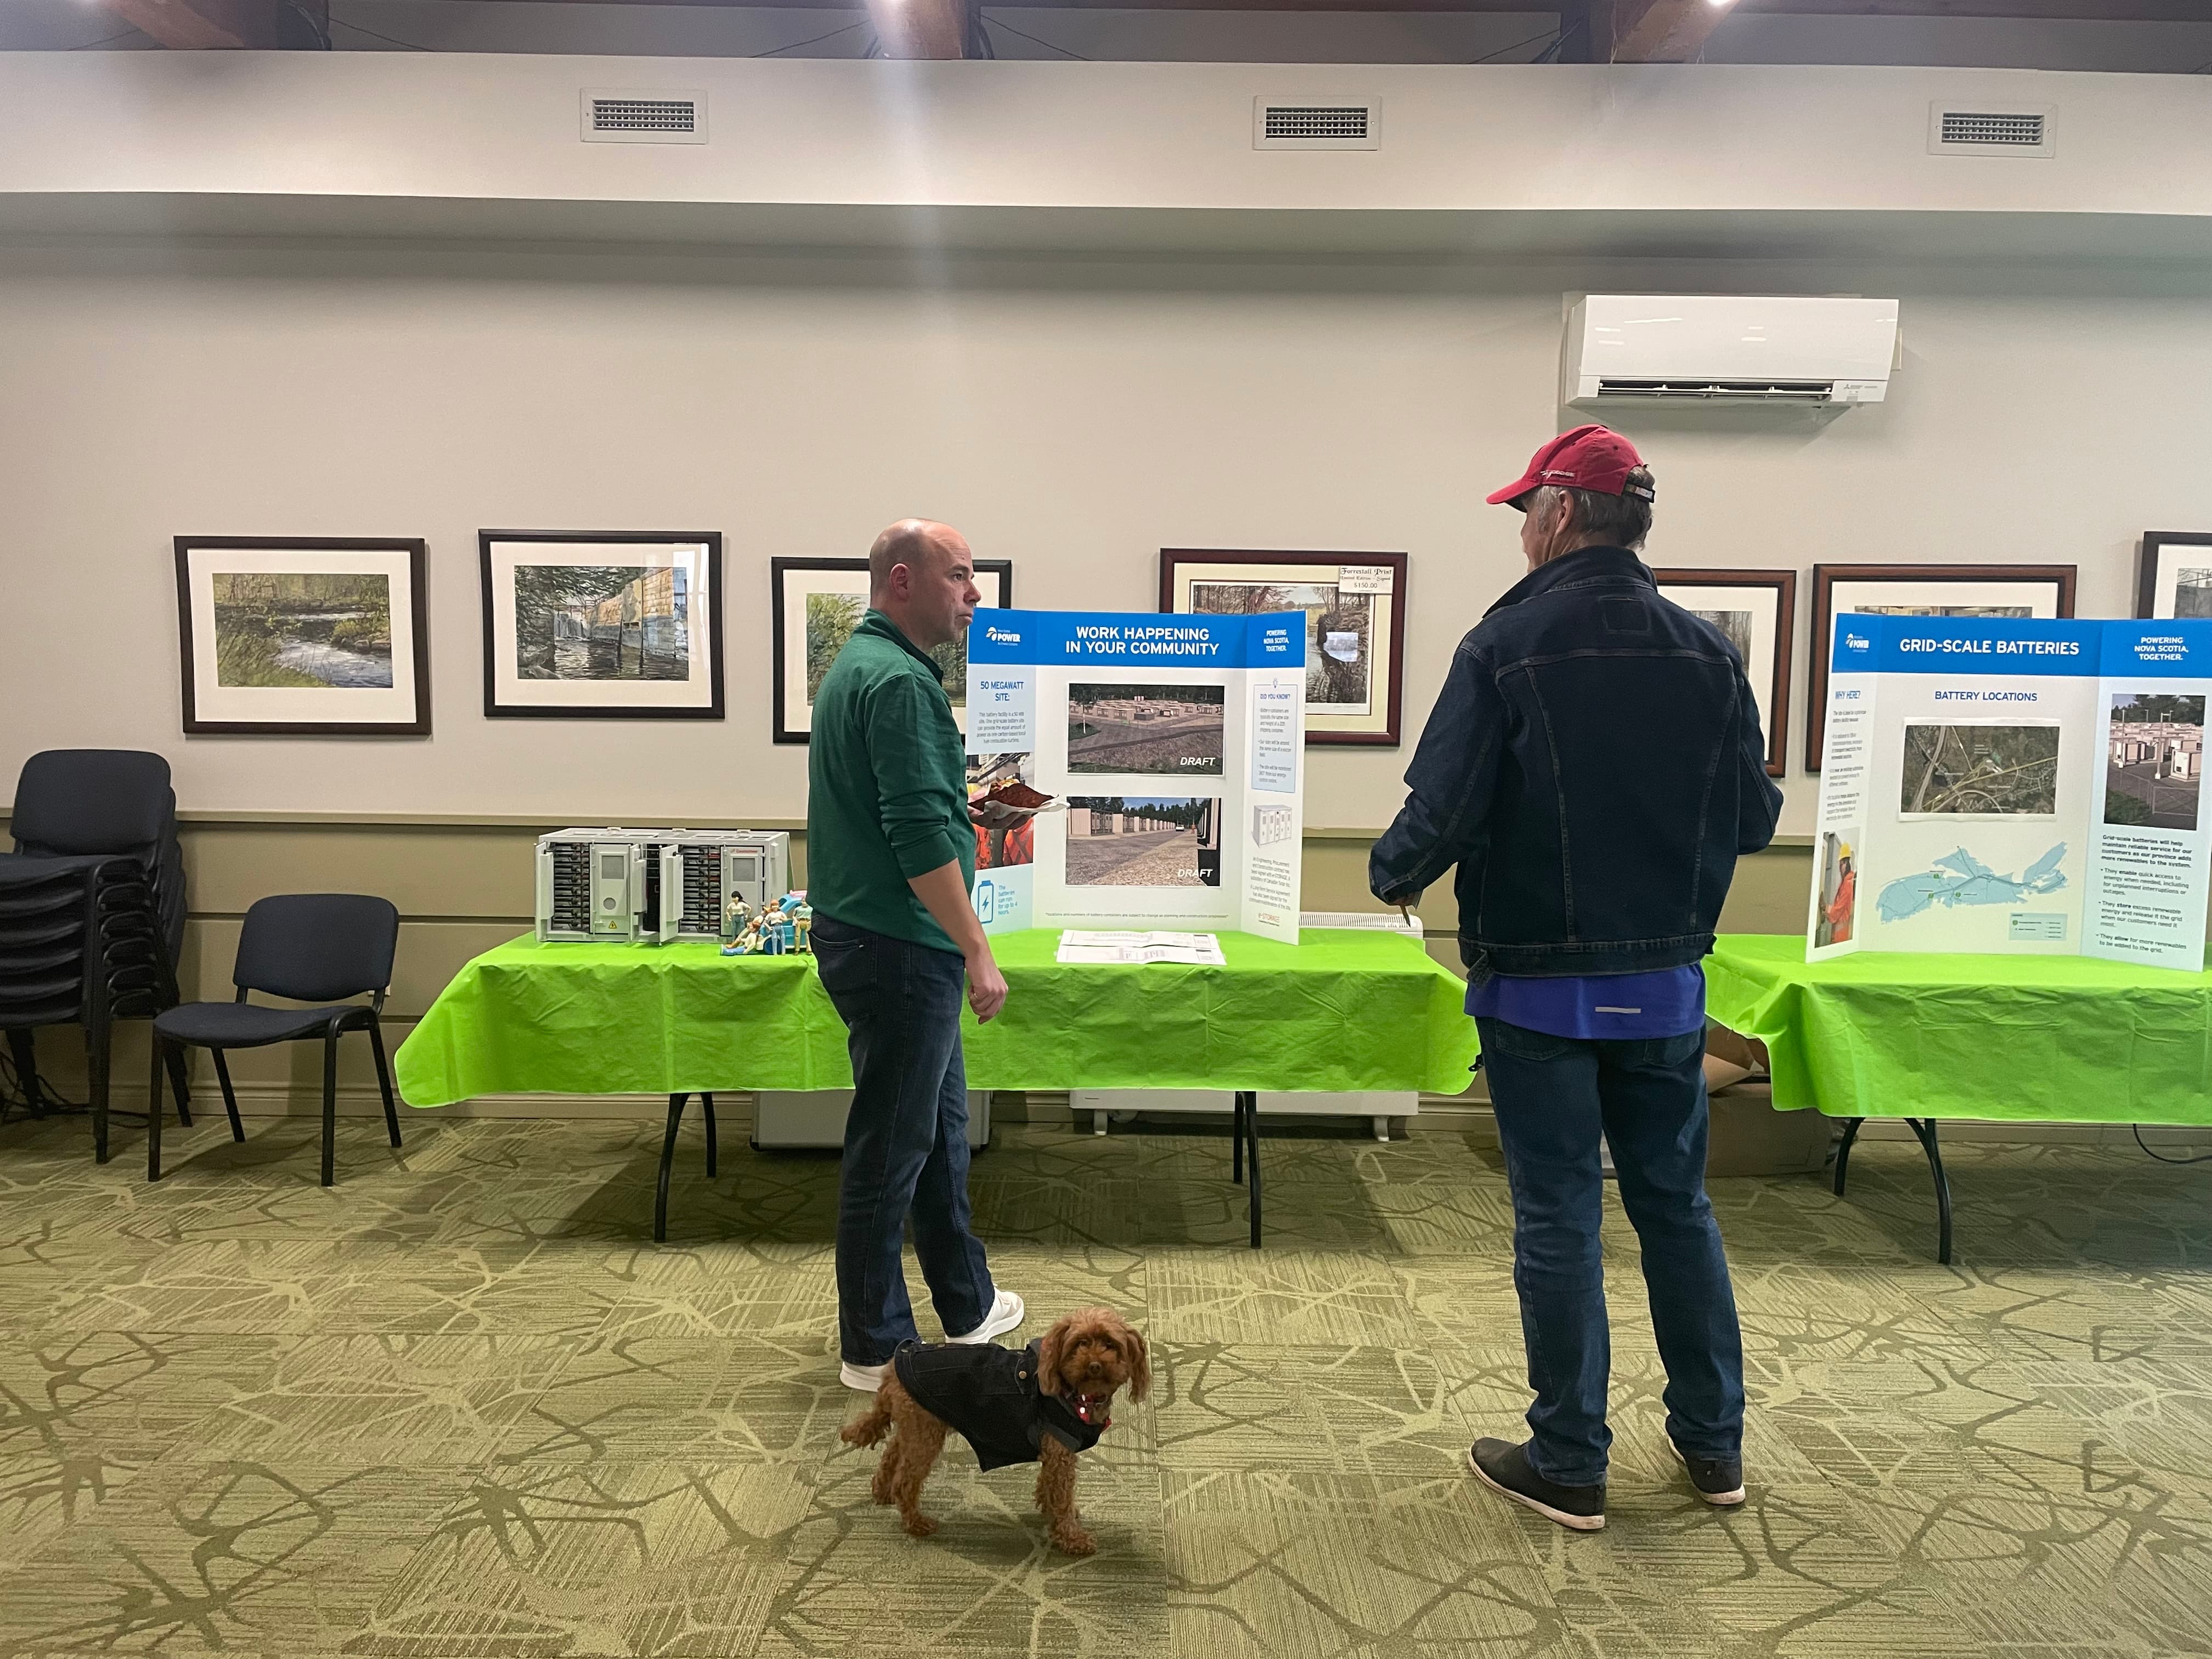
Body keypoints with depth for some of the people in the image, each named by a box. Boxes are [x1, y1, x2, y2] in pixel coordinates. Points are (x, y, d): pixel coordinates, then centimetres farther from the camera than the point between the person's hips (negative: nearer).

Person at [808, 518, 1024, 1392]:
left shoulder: (859, 664, 14)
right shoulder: (899, 680, -19)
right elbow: (919, 836, -25)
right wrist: (978, 952, -21)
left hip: (872, 934, 11)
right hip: (897, 948, -11)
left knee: (940, 1127, 19)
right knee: (893, 1146, 2)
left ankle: (968, 1305, 33)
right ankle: (876, 1348, 17)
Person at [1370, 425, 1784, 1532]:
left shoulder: (1507, 644, -14)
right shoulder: (1706, 651, 0)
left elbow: (1443, 809, -18)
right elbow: (1754, 821, 4)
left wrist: (1392, 876, 3)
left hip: (1539, 985, -4)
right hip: (1666, 983, 5)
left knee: (1559, 1216, 6)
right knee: (1676, 1202, 18)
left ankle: (1568, 1465, 18)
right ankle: (1713, 1442, 31)